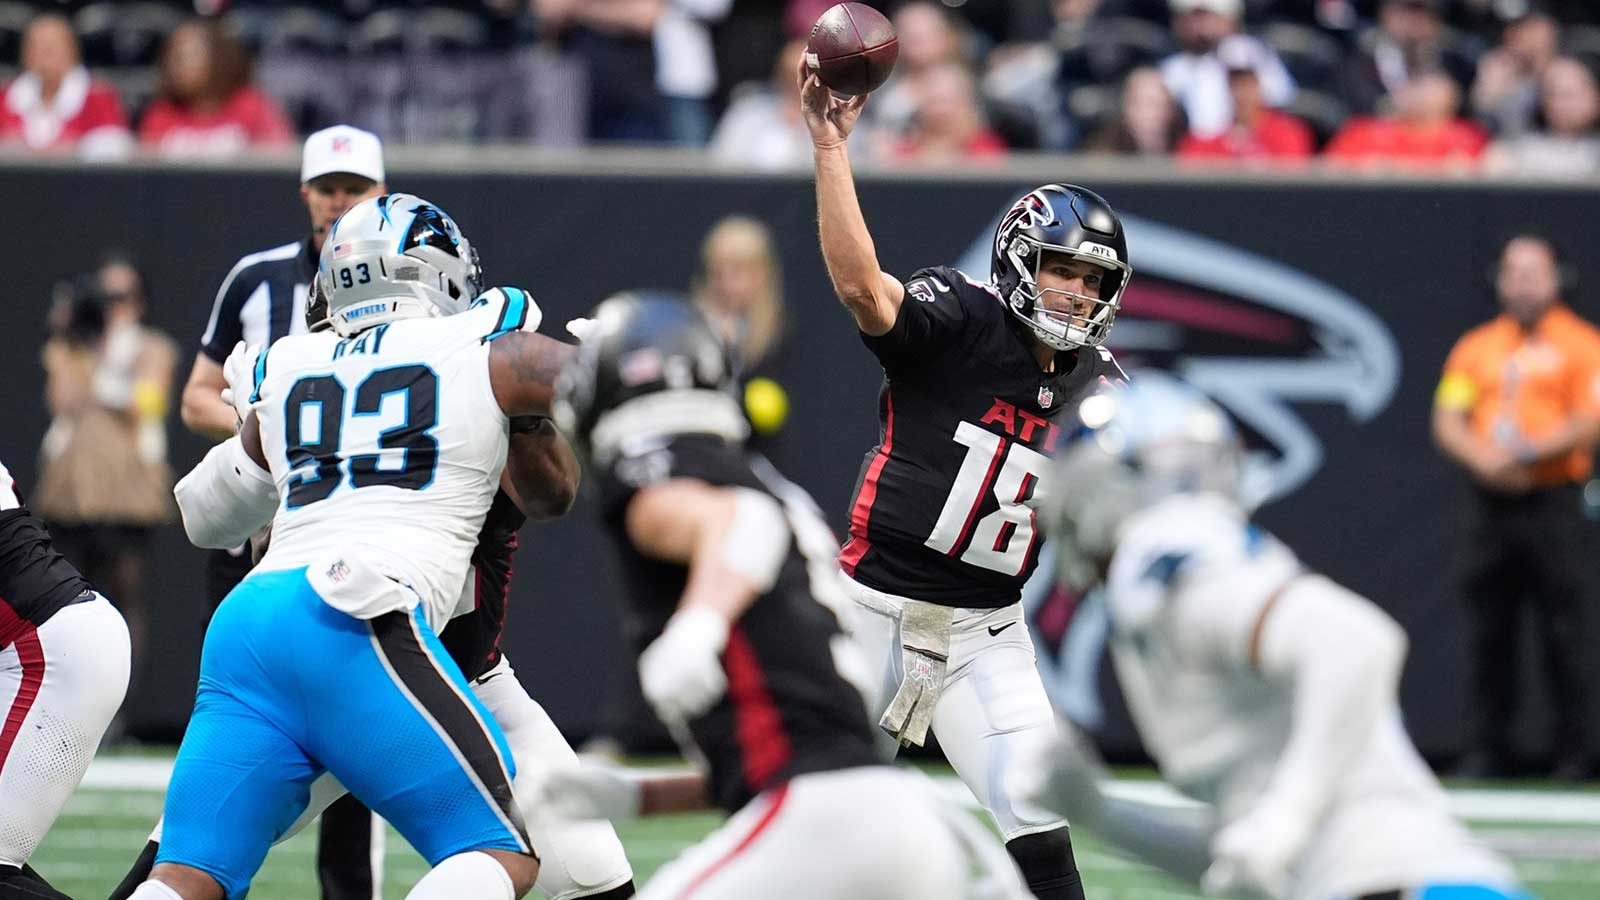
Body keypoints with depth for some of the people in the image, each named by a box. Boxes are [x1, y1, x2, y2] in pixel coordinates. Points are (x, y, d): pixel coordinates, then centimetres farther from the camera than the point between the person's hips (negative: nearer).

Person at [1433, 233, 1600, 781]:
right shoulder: (1476, 346, 16)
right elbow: (1447, 423, 9)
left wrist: (1527, 453, -16)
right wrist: (1484, 459, -10)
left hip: (1554, 504, -4)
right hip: (1493, 504, 4)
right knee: (1488, 634, 3)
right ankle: (1487, 751, 8)